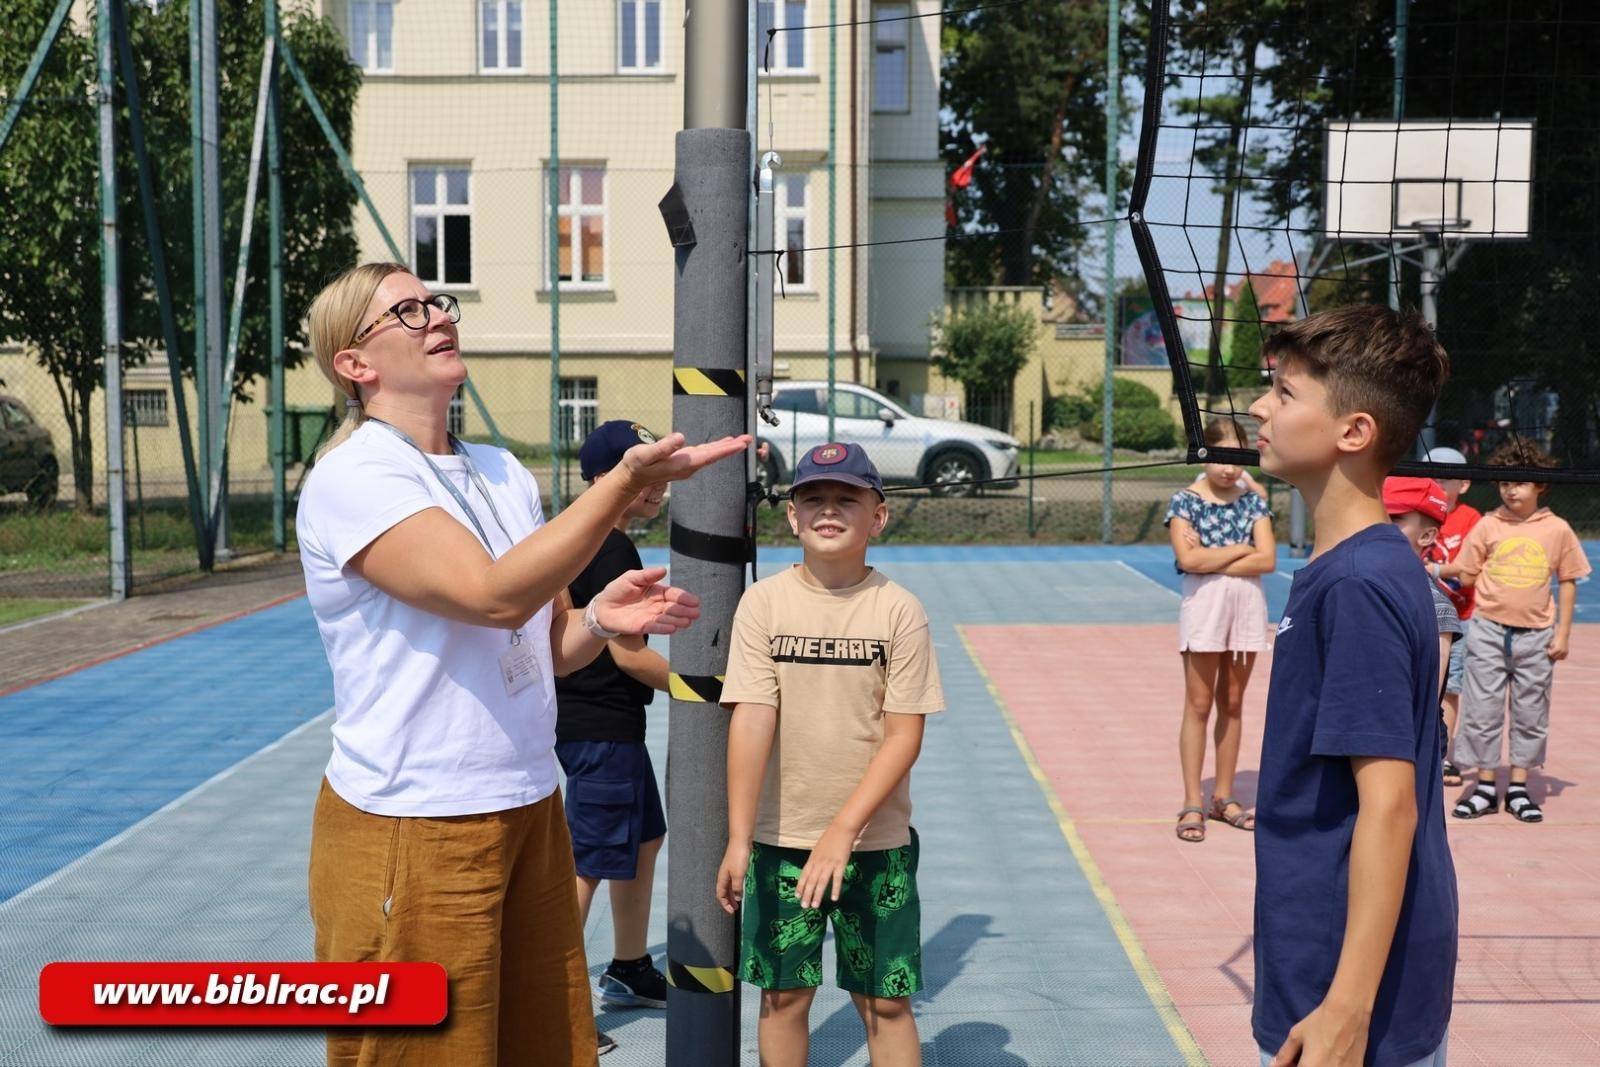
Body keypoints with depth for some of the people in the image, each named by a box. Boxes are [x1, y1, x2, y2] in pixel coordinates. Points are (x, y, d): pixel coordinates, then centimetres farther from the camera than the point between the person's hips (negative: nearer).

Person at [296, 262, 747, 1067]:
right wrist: (625, 482, -32)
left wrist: (599, 620, -5)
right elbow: (492, 595, -27)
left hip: (531, 812, 7)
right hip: (412, 831, -7)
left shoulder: (505, 475, 10)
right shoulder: (351, 479, -14)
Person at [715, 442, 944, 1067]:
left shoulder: (898, 610, -7)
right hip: (780, 836, 1)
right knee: (784, 992, 11)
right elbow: (751, 721, -9)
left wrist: (844, 829, -17)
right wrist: (739, 840, -13)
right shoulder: (764, 602, -5)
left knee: (885, 1000, 7)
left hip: (877, 838, -1)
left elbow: (905, 734, -9)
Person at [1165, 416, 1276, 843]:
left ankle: (1224, 796, 18)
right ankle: (1193, 803, 3)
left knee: (1232, 703, 9)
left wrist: (1212, 560, -12)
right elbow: (1188, 559, -15)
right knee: (1198, 704, -1)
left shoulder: (1253, 501, 6)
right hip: (1203, 607, -3)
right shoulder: (1185, 500, -2)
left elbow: (1267, 560, -4)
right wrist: (1240, 549, -7)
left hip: (1247, 608, 3)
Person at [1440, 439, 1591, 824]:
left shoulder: (1557, 529, 1)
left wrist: (1562, 632, 2)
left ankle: (1518, 788, 18)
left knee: (1531, 714, 7)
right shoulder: (1488, 526, 1)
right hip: (1489, 630, 0)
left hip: (1536, 634, 0)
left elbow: (1568, 582, 6)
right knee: (1482, 709, 2)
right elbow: (1466, 576, 6)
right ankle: (1485, 786, 12)